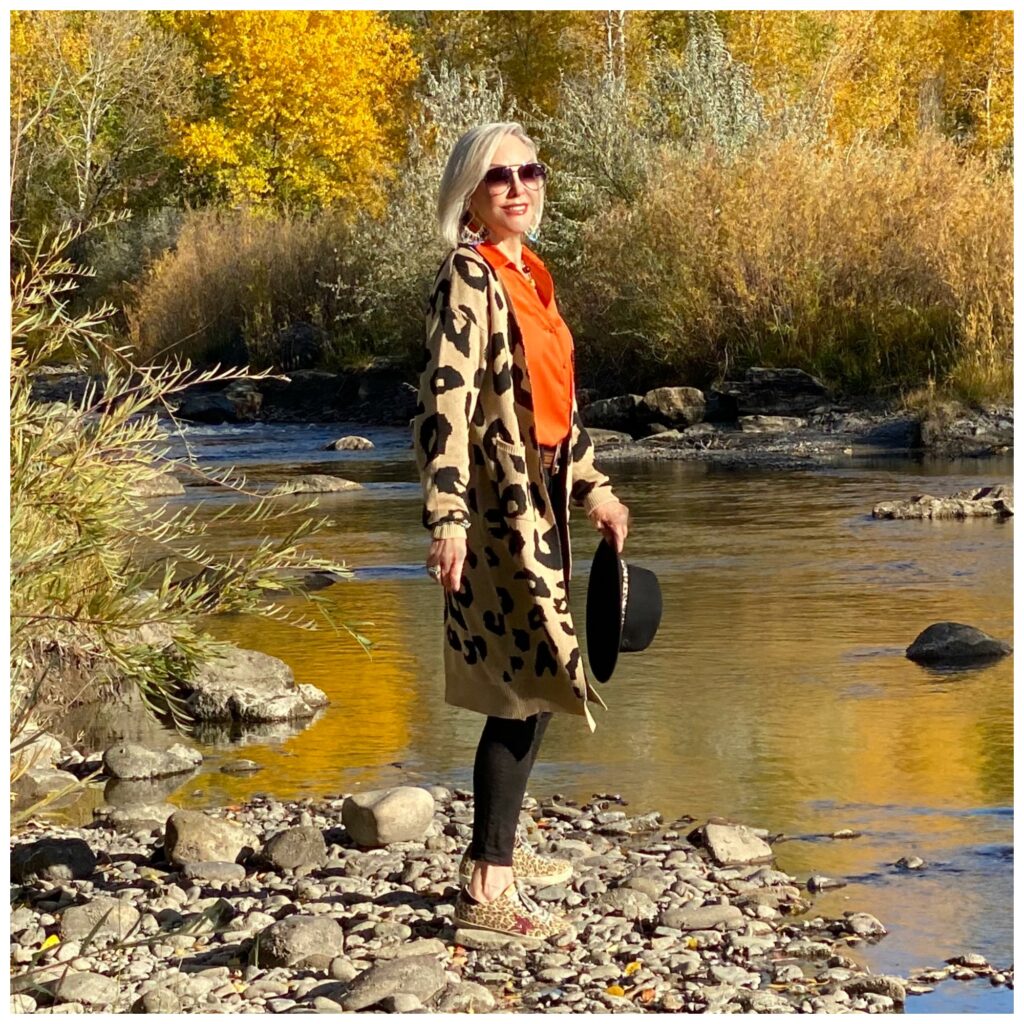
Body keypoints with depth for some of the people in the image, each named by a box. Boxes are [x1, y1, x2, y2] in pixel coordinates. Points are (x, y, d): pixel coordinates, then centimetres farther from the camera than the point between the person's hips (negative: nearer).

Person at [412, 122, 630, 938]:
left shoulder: (527, 275, 15)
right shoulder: (468, 279, -13)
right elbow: (445, 399, -22)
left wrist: (594, 487, 25)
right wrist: (446, 516, -30)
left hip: (539, 497, 9)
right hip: (497, 501, -9)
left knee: (533, 683, 15)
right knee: (527, 686, -9)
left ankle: (500, 847, 28)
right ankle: (486, 888, -6)